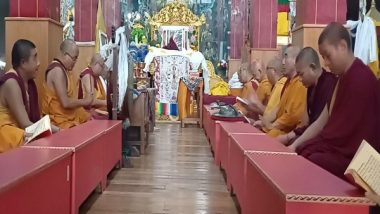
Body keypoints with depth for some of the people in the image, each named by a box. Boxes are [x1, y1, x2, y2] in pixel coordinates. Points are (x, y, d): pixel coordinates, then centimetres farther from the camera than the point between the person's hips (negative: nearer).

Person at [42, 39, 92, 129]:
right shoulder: (57, 70, -17)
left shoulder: (64, 69, 14)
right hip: (59, 120, -10)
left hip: (70, 116, 10)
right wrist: (85, 101, -9)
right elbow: (65, 103, -22)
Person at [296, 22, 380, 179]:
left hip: (355, 157, -9)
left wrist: (309, 146, -9)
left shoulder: (361, 79, -17)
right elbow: (324, 120, 11)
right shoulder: (343, 77, 14)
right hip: (338, 147, 9)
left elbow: (346, 131, -18)